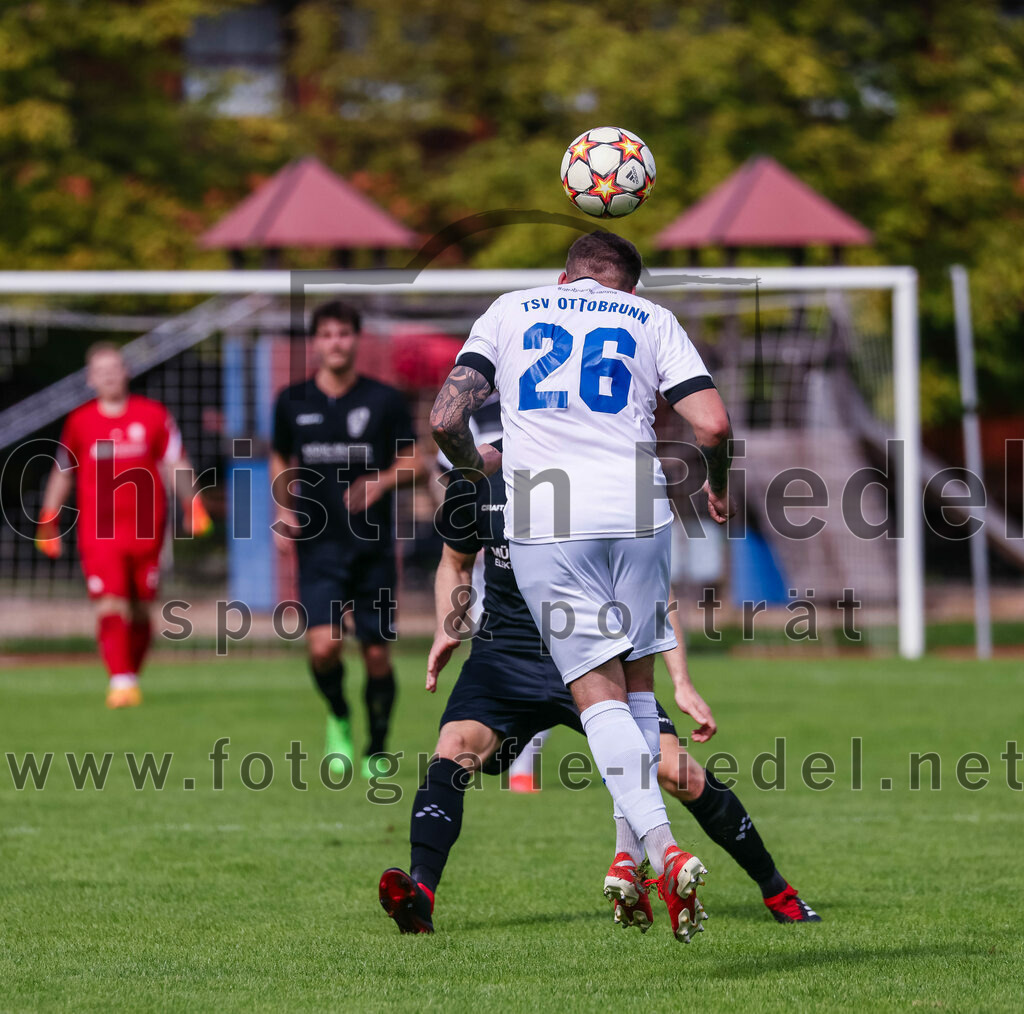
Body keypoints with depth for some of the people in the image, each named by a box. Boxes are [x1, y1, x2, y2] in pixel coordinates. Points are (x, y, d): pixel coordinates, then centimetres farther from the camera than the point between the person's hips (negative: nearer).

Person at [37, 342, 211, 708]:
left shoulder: (153, 414, 4)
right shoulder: (79, 421, 6)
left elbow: (175, 465, 8)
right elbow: (62, 472, 16)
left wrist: (193, 505, -3)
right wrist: (48, 522, 14)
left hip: (146, 532, 1)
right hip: (98, 534, -1)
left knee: (140, 610, 6)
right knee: (111, 607, -14)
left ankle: (132, 675, 22)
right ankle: (119, 681, -15)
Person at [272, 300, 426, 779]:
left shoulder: (384, 400, 1)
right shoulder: (293, 402, 6)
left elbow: (413, 462, 5)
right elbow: (281, 462, 20)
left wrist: (382, 482, -15)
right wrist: (284, 509, 3)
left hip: (373, 545, 0)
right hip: (319, 545, 0)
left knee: (377, 654, 1)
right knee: (323, 646, -17)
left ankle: (376, 752, 19)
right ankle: (338, 719, 14)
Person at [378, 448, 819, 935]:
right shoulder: (478, 480, -1)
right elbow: (455, 563, 20)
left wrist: (681, 683, -5)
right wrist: (448, 629, 3)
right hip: (506, 653, 1)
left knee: (676, 771, -12)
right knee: (454, 748, -28)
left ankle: (774, 890, 7)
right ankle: (419, 893, -35)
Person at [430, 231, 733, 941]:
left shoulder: (510, 310, 15)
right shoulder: (652, 320, 15)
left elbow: (445, 420, 5)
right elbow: (712, 424, 1)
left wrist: (475, 466, 26)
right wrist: (718, 488, 20)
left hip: (544, 522, -1)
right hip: (636, 509, 1)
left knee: (598, 690, -3)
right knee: (638, 682, 15)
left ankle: (662, 849, -21)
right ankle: (631, 860, 12)